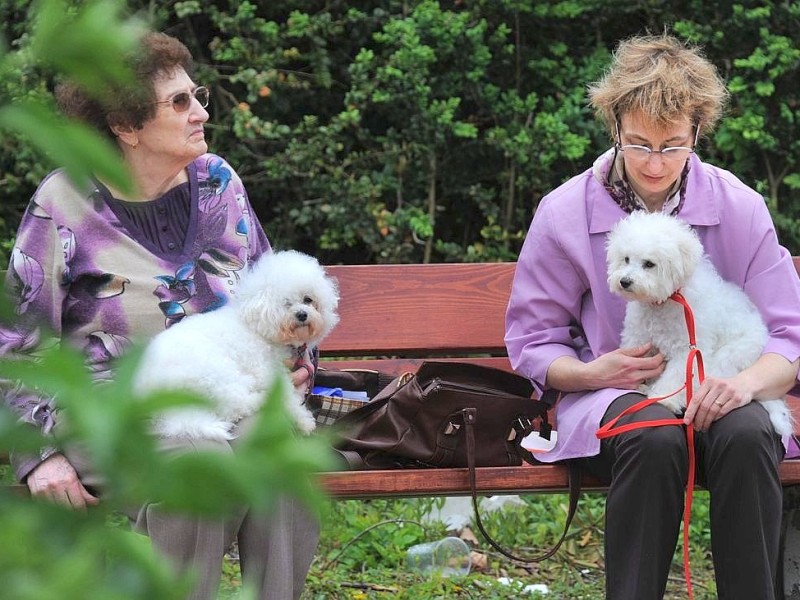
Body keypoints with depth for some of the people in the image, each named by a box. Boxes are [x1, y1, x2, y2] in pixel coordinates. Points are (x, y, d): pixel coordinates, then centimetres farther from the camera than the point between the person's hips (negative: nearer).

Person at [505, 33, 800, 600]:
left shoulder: (739, 207, 1)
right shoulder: (565, 212, -1)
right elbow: (531, 342, 7)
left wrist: (748, 381, -23)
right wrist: (593, 372, -15)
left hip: (712, 394, 1)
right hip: (608, 392, -1)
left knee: (748, 435, -34)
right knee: (655, 437, -37)